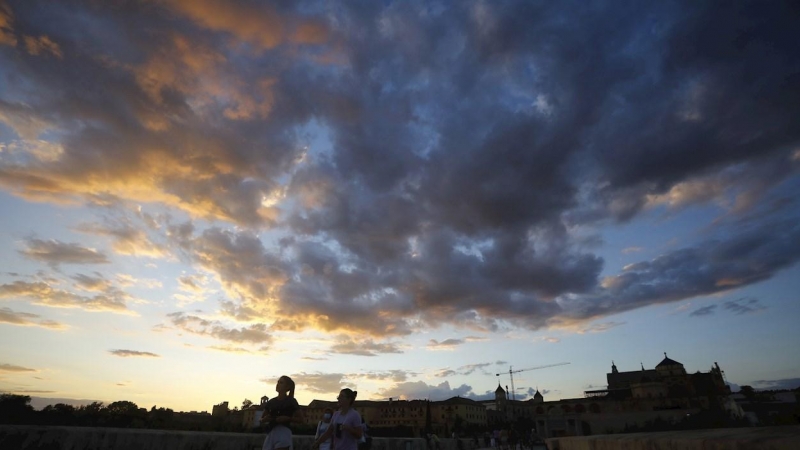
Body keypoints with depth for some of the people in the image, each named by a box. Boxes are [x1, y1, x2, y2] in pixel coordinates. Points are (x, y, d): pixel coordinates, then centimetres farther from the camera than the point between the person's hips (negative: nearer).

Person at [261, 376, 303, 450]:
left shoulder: (291, 401, 2)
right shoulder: (271, 402, 15)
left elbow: (300, 419, 2)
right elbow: (262, 419, 21)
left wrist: (288, 418, -13)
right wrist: (265, 419, -2)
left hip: (284, 432, -5)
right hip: (270, 433, 5)